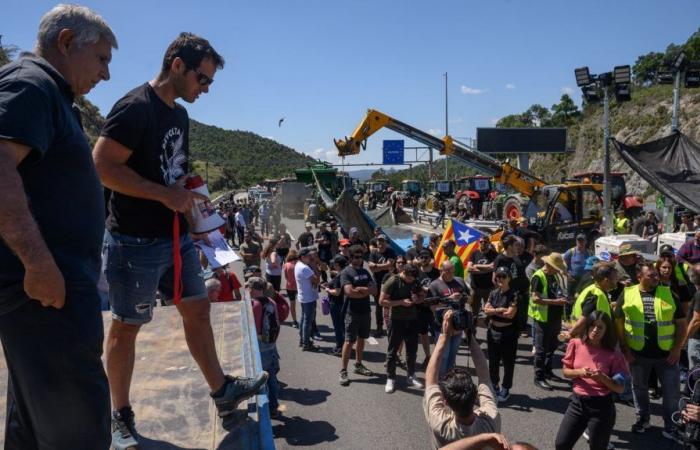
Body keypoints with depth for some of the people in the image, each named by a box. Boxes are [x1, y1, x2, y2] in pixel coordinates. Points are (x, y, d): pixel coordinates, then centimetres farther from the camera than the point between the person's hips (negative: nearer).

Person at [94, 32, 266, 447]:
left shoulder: (180, 114, 13)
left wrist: (188, 198, 8)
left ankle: (222, 392, 26)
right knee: (127, 327, 5)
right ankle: (122, 417, 21)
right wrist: (166, 194, -21)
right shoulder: (135, 108, -15)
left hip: (177, 237, 9)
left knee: (198, 309, 13)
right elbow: (103, 167, -21)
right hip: (136, 241, -8)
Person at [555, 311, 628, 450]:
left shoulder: (613, 354, -9)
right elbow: (565, 371, 5)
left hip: (602, 407, -3)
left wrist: (602, 378, -22)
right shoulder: (576, 344, -3)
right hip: (577, 402, 3)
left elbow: (620, 388, -5)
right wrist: (579, 372, -15)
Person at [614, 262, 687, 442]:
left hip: (666, 353, 1)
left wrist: (677, 349, -5)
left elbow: (681, 323, 2)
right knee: (639, 388, 16)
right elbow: (618, 322, 1)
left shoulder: (668, 293, -1)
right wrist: (624, 349, -4)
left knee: (672, 392, 7)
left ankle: (671, 427, 24)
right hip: (638, 354, 0)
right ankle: (642, 419, 37)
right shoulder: (627, 294, -4)